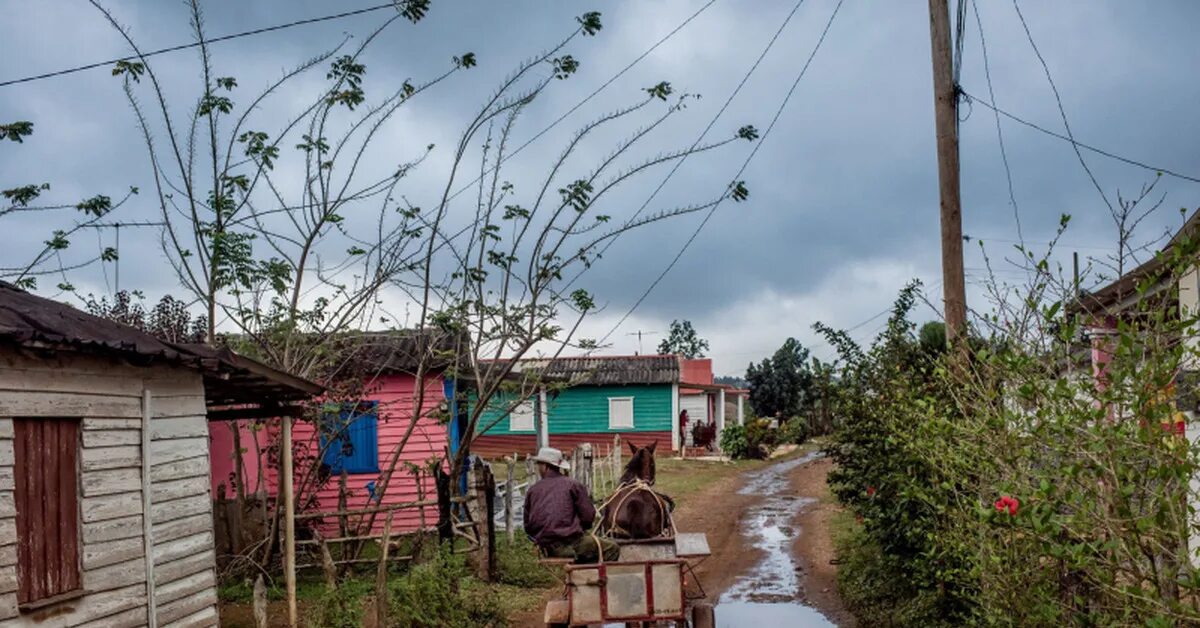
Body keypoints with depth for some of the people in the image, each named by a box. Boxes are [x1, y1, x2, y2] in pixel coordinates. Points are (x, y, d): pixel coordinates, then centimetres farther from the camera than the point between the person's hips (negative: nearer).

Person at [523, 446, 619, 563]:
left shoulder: (533, 490, 10)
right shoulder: (573, 485, 0)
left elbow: (527, 526, 12)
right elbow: (588, 516, -2)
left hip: (547, 549, 5)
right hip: (570, 542, -5)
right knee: (612, 549, 7)